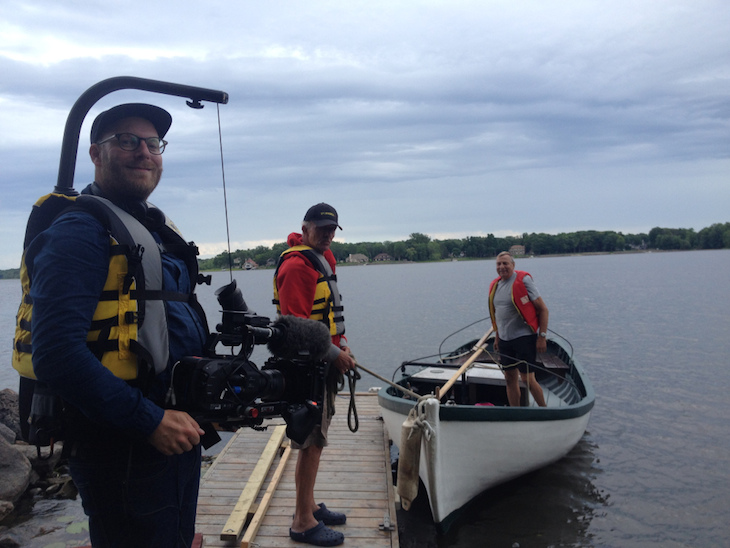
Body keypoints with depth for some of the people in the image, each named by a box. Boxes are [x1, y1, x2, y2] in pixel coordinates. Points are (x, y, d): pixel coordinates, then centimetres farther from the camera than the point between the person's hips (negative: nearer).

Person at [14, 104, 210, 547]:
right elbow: (57, 353, -26)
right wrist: (150, 421, -23)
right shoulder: (82, 230, -16)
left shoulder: (156, 227, 12)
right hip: (125, 451, -9)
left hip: (174, 431, 9)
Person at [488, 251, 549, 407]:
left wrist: (542, 336, -14)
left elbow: (543, 309, -10)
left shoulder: (523, 280, -9)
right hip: (505, 340, 6)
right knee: (510, 378, 10)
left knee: (527, 378, -5)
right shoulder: (495, 285, 10)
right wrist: (497, 337, 21)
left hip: (524, 337, -6)